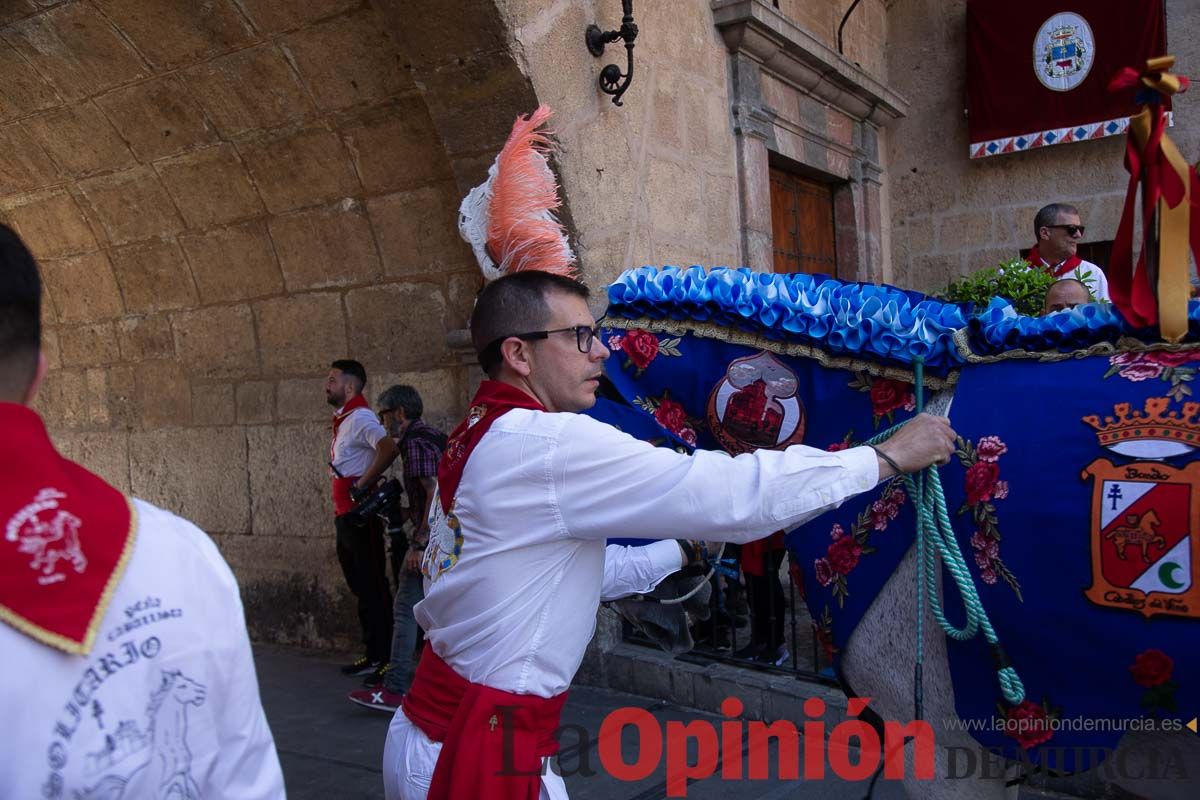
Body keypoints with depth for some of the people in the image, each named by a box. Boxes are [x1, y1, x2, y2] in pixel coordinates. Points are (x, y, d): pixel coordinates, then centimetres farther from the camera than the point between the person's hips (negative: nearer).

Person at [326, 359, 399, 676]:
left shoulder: (359, 418, -14)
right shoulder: (343, 420, 16)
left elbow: (389, 448, -32)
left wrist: (362, 485, -24)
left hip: (360, 514, -10)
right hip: (346, 515, 10)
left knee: (372, 588, -3)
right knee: (360, 586, 15)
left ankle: (379, 657, 4)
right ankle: (373, 653, 24)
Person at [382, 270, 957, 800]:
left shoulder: (480, 439, 8)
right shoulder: (546, 445, -21)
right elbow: (735, 495, -23)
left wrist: (681, 549, 13)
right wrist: (888, 456, -13)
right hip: (481, 752, -9)